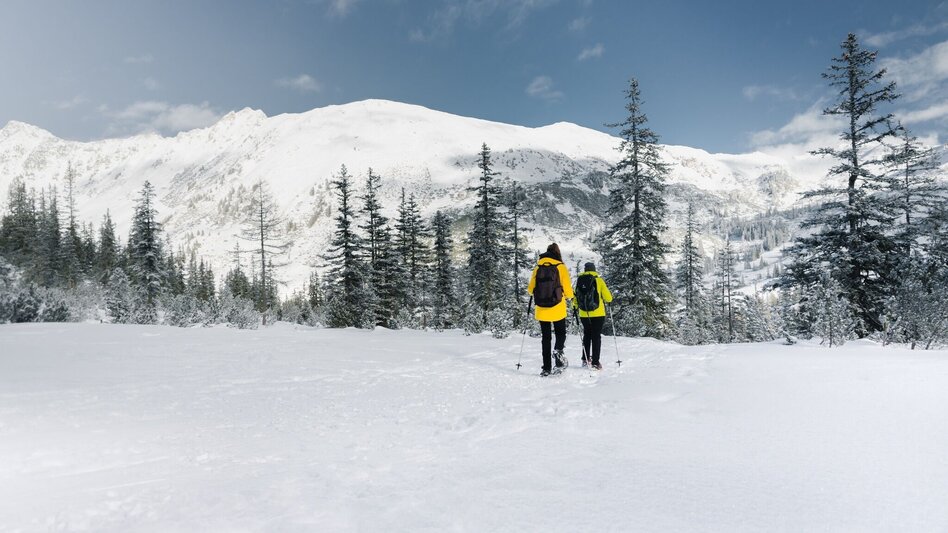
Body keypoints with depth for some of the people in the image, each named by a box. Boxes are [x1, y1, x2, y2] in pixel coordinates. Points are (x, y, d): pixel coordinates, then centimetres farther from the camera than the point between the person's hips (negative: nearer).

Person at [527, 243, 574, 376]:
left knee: (546, 338, 10)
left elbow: (530, 289, 7)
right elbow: (567, 289, -5)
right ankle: (558, 351, -18)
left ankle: (547, 368, 7)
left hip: (541, 310, 2)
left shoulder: (538, 267, 3)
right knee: (561, 334, 13)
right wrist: (570, 296, 17)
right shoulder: (560, 267, -3)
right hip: (558, 310, -2)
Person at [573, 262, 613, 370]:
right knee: (596, 337, 3)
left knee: (587, 335, 19)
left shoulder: (579, 281, 2)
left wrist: (575, 307, 26)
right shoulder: (599, 280, -6)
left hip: (584, 314, 3)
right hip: (598, 314, -3)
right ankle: (595, 362, 0)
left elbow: (575, 297, 7)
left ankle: (585, 359, 20)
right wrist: (607, 298, 18)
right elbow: (608, 298, -6)